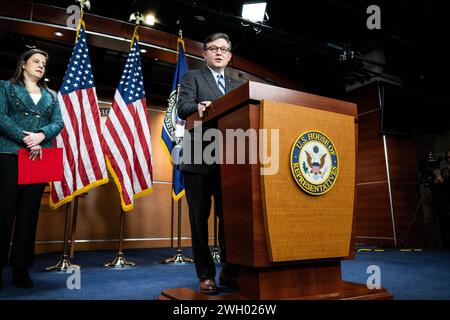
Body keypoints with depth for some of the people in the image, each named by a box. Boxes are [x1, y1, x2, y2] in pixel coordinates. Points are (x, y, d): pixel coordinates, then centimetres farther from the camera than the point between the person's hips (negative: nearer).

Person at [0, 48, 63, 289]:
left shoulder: (51, 96, 20)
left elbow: (58, 122, 7)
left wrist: (41, 135, -13)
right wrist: (24, 138, -17)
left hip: (40, 157, 3)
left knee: (29, 212, 4)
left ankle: (21, 269, 11)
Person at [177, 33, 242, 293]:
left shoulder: (237, 85, 24)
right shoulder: (193, 77, 10)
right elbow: (183, 108, -6)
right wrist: (198, 108, -27)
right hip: (199, 160, -3)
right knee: (200, 218, 1)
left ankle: (230, 270, 18)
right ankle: (206, 275, 12)